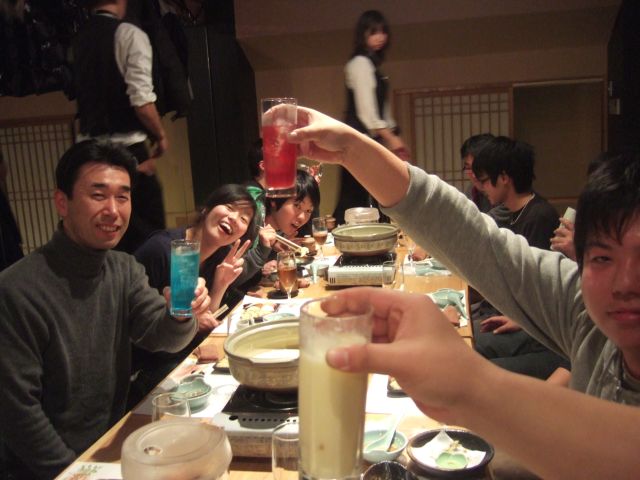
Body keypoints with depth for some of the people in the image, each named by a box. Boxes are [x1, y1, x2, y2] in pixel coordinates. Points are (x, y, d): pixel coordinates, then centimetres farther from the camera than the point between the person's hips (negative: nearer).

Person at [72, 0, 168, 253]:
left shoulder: (77, 40, 10)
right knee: (148, 231, 5)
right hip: (127, 149, -6)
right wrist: (161, 136, -4)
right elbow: (141, 99, -17)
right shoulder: (129, 34, -9)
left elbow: (77, 92, 13)